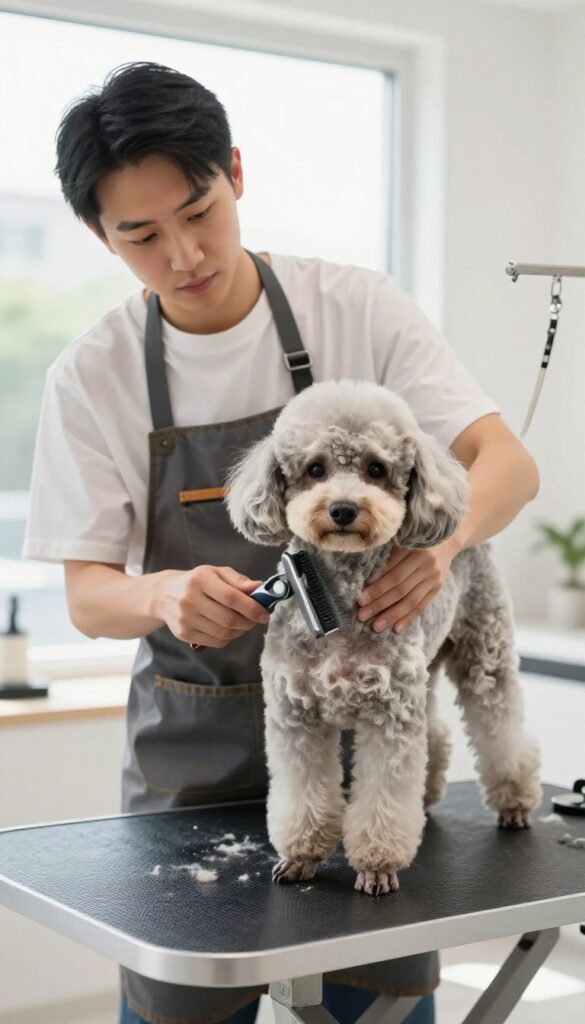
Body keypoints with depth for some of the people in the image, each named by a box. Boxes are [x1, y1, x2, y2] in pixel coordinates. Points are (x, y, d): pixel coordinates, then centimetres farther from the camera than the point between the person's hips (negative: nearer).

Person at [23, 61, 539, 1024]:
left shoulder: (357, 309, -8)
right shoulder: (93, 374, -6)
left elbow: (509, 463, -12)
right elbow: (87, 593, -6)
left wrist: (441, 538, -35)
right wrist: (165, 596, -29)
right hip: (194, 738, 1)